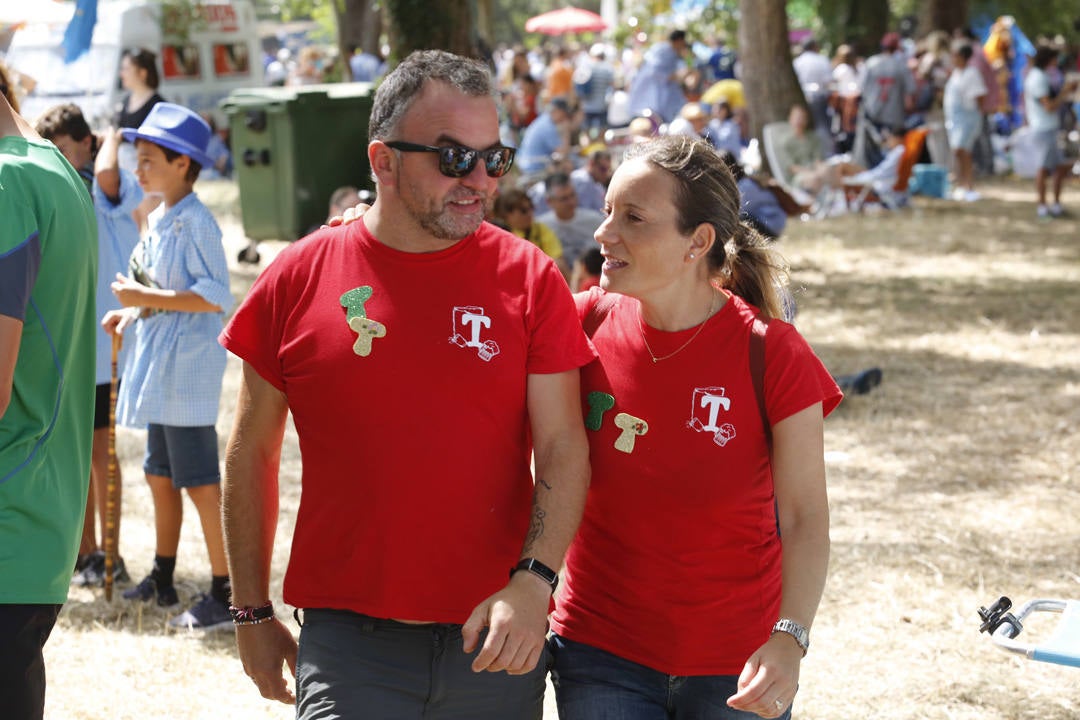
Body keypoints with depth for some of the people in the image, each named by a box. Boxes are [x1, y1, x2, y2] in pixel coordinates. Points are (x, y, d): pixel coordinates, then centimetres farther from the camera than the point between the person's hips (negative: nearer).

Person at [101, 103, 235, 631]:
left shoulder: (195, 223, -17)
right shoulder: (158, 220, 13)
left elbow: (214, 297, -24)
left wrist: (145, 298, -21)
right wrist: (131, 313, 9)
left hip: (187, 367, -10)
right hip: (159, 369, 10)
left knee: (200, 483, -7)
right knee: (160, 474, 19)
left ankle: (226, 597, -3)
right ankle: (161, 581, 32)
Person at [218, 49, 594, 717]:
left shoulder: (529, 277, 0)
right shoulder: (300, 278, 1)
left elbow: (564, 450, -2)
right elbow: (252, 454, 9)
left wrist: (533, 580, -18)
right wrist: (253, 612, 10)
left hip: (497, 637, 1)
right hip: (348, 634, -1)